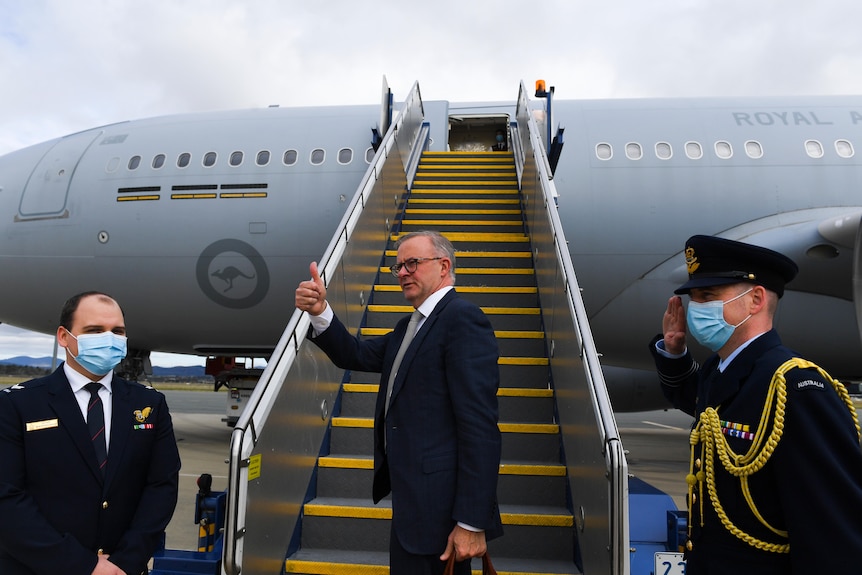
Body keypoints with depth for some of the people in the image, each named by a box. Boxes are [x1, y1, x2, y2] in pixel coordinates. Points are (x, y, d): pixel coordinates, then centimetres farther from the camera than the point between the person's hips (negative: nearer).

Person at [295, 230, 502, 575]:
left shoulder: (462, 319, -17)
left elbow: (480, 425, -22)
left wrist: (472, 523, -23)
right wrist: (320, 313, -8)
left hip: (437, 504, -9)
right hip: (411, 492, 9)